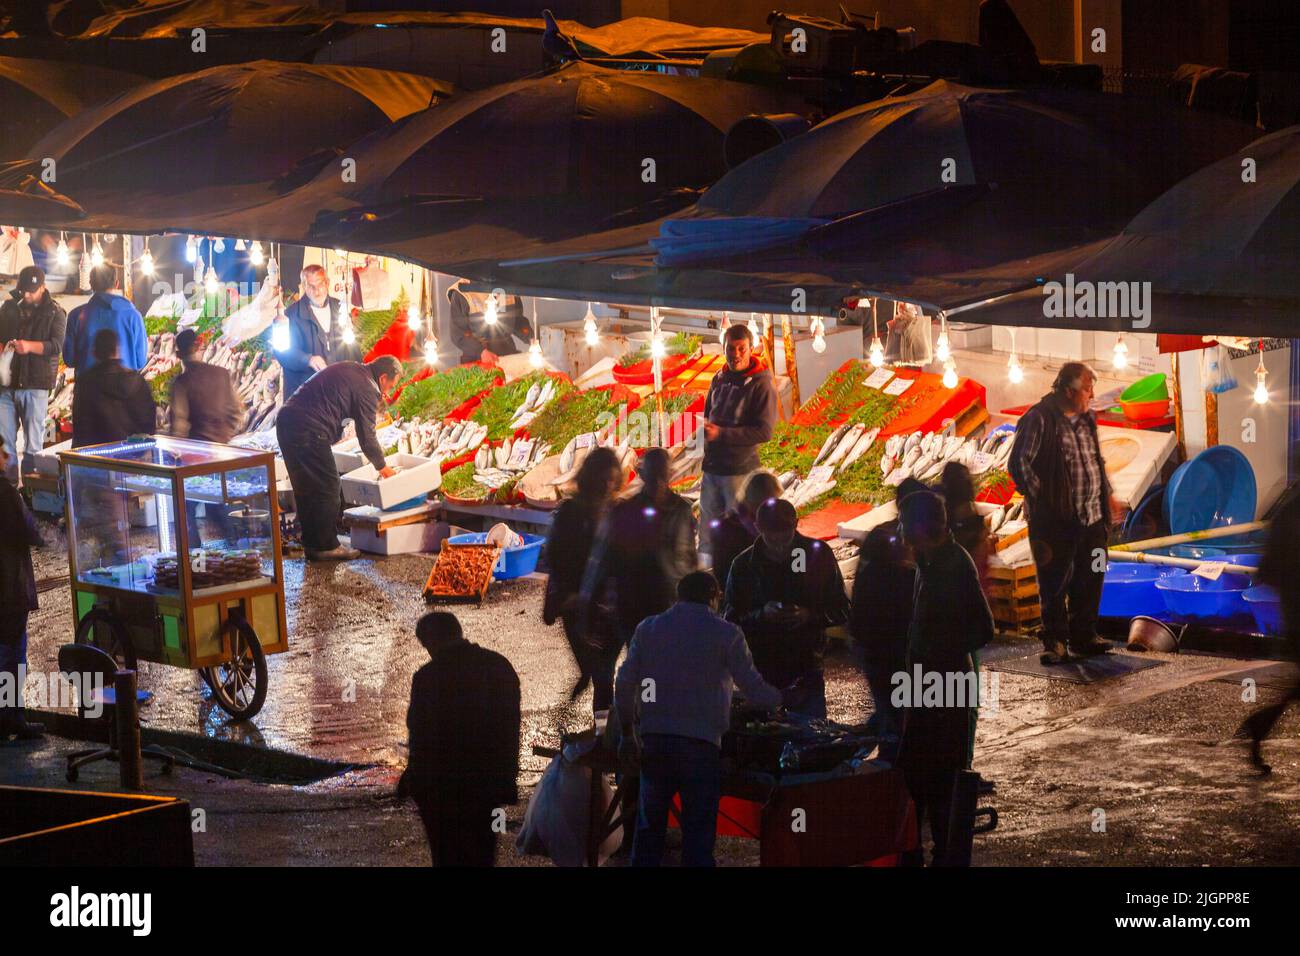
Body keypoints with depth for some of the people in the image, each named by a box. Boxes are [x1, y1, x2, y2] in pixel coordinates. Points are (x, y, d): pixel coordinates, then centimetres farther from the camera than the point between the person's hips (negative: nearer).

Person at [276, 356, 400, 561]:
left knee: (305, 488, 17)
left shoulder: (350, 369, 20)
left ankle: (312, 544, 25)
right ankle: (326, 547, 6)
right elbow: (366, 436, -5)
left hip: (287, 419, 10)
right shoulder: (367, 389, -7)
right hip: (309, 431, -10)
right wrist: (383, 467, 8)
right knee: (327, 490, 1)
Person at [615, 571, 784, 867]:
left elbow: (625, 683, 6)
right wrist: (781, 699, 17)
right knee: (698, 831, 3)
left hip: (654, 740, 3)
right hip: (701, 742, -3)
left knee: (649, 823, 13)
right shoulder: (726, 634, -2)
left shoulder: (647, 629, 8)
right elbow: (753, 687, -2)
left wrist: (628, 734, 13)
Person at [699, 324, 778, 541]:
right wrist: (706, 428, 1)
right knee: (707, 526, 12)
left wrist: (721, 434, -20)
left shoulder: (761, 384, -11)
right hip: (712, 466, 7)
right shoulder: (720, 379, 10)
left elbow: (764, 431, -16)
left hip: (740, 469, -6)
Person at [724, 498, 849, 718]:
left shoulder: (818, 554, 0)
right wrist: (762, 615, -18)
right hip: (761, 673, 0)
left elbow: (842, 611, 4)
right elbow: (732, 620, 2)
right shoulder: (744, 564, 1)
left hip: (806, 672, 0)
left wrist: (810, 616, -16)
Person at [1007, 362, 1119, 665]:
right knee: (1055, 583, 0)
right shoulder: (1039, 419, -11)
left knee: (1090, 580, 12)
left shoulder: (1086, 420, 13)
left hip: (1093, 517, 7)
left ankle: (1084, 636, 24)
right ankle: (1055, 642, 8)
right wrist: (1041, 499, -12)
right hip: (1057, 520, -7)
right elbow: (1019, 464, -12)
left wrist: (1107, 494, 18)